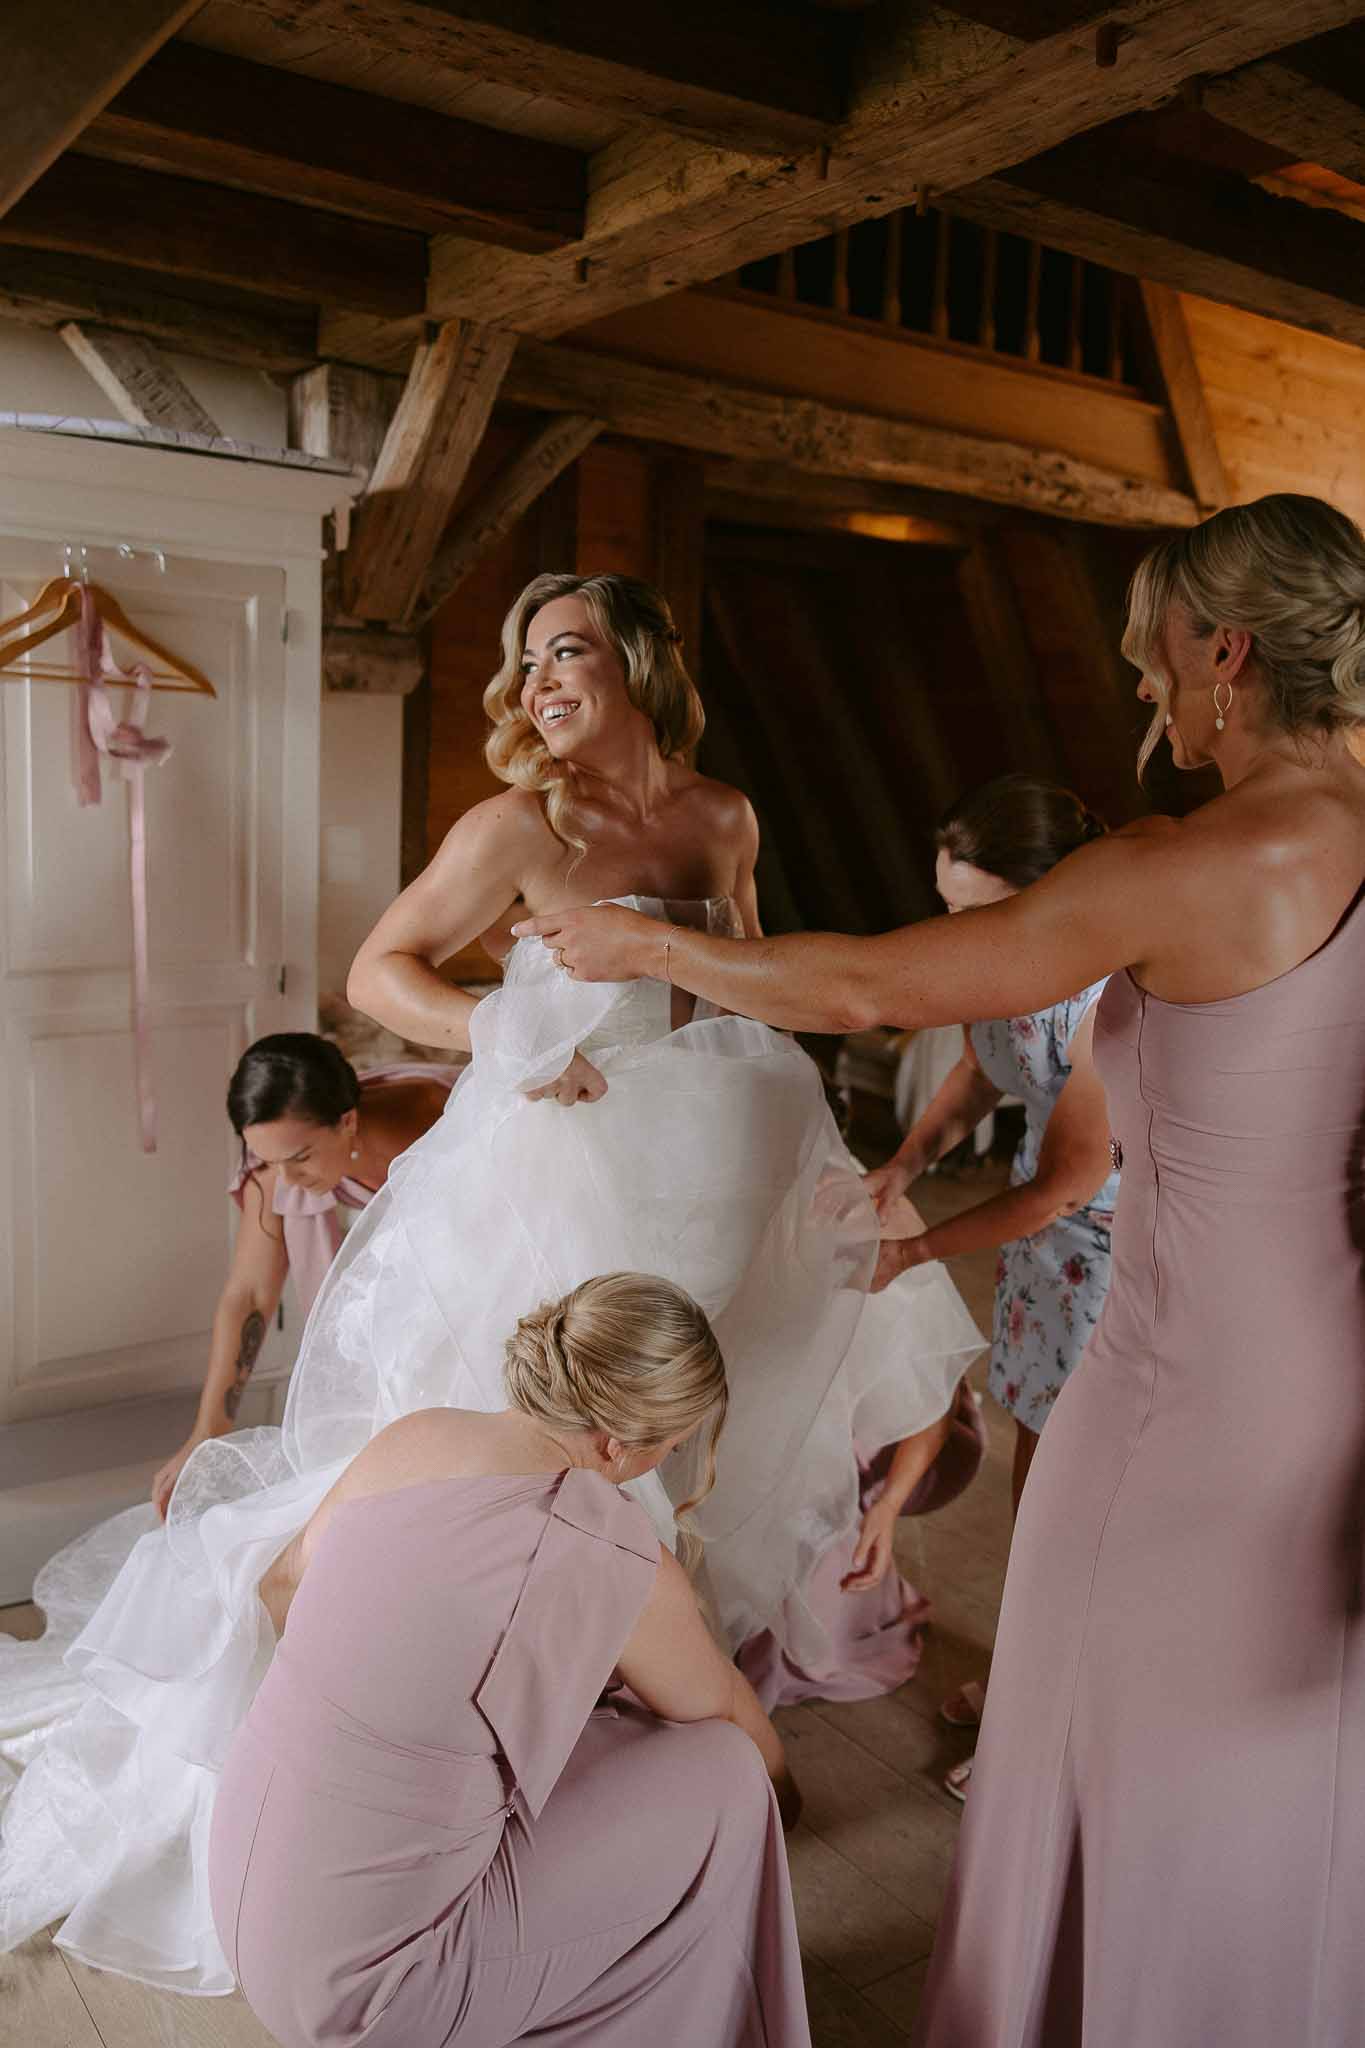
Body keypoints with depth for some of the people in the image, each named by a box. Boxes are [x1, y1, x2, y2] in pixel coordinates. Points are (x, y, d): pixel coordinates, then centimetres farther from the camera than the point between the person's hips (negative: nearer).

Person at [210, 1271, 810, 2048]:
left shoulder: (411, 1437, -4)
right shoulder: (613, 1555, -20)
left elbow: (284, 1586, 15)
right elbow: (726, 1708, 2)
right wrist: (779, 1790, 24)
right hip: (356, 1976, -7)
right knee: (723, 1781, 2)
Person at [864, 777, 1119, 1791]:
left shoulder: (1111, 994, -33)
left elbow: (1064, 1185, -23)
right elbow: (979, 1071, 10)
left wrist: (918, 1250, -14)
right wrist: (904, 1164, -6)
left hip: (1129, 1247, -8)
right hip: (1054, 1237, 8)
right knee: (1036, 1477, 20)